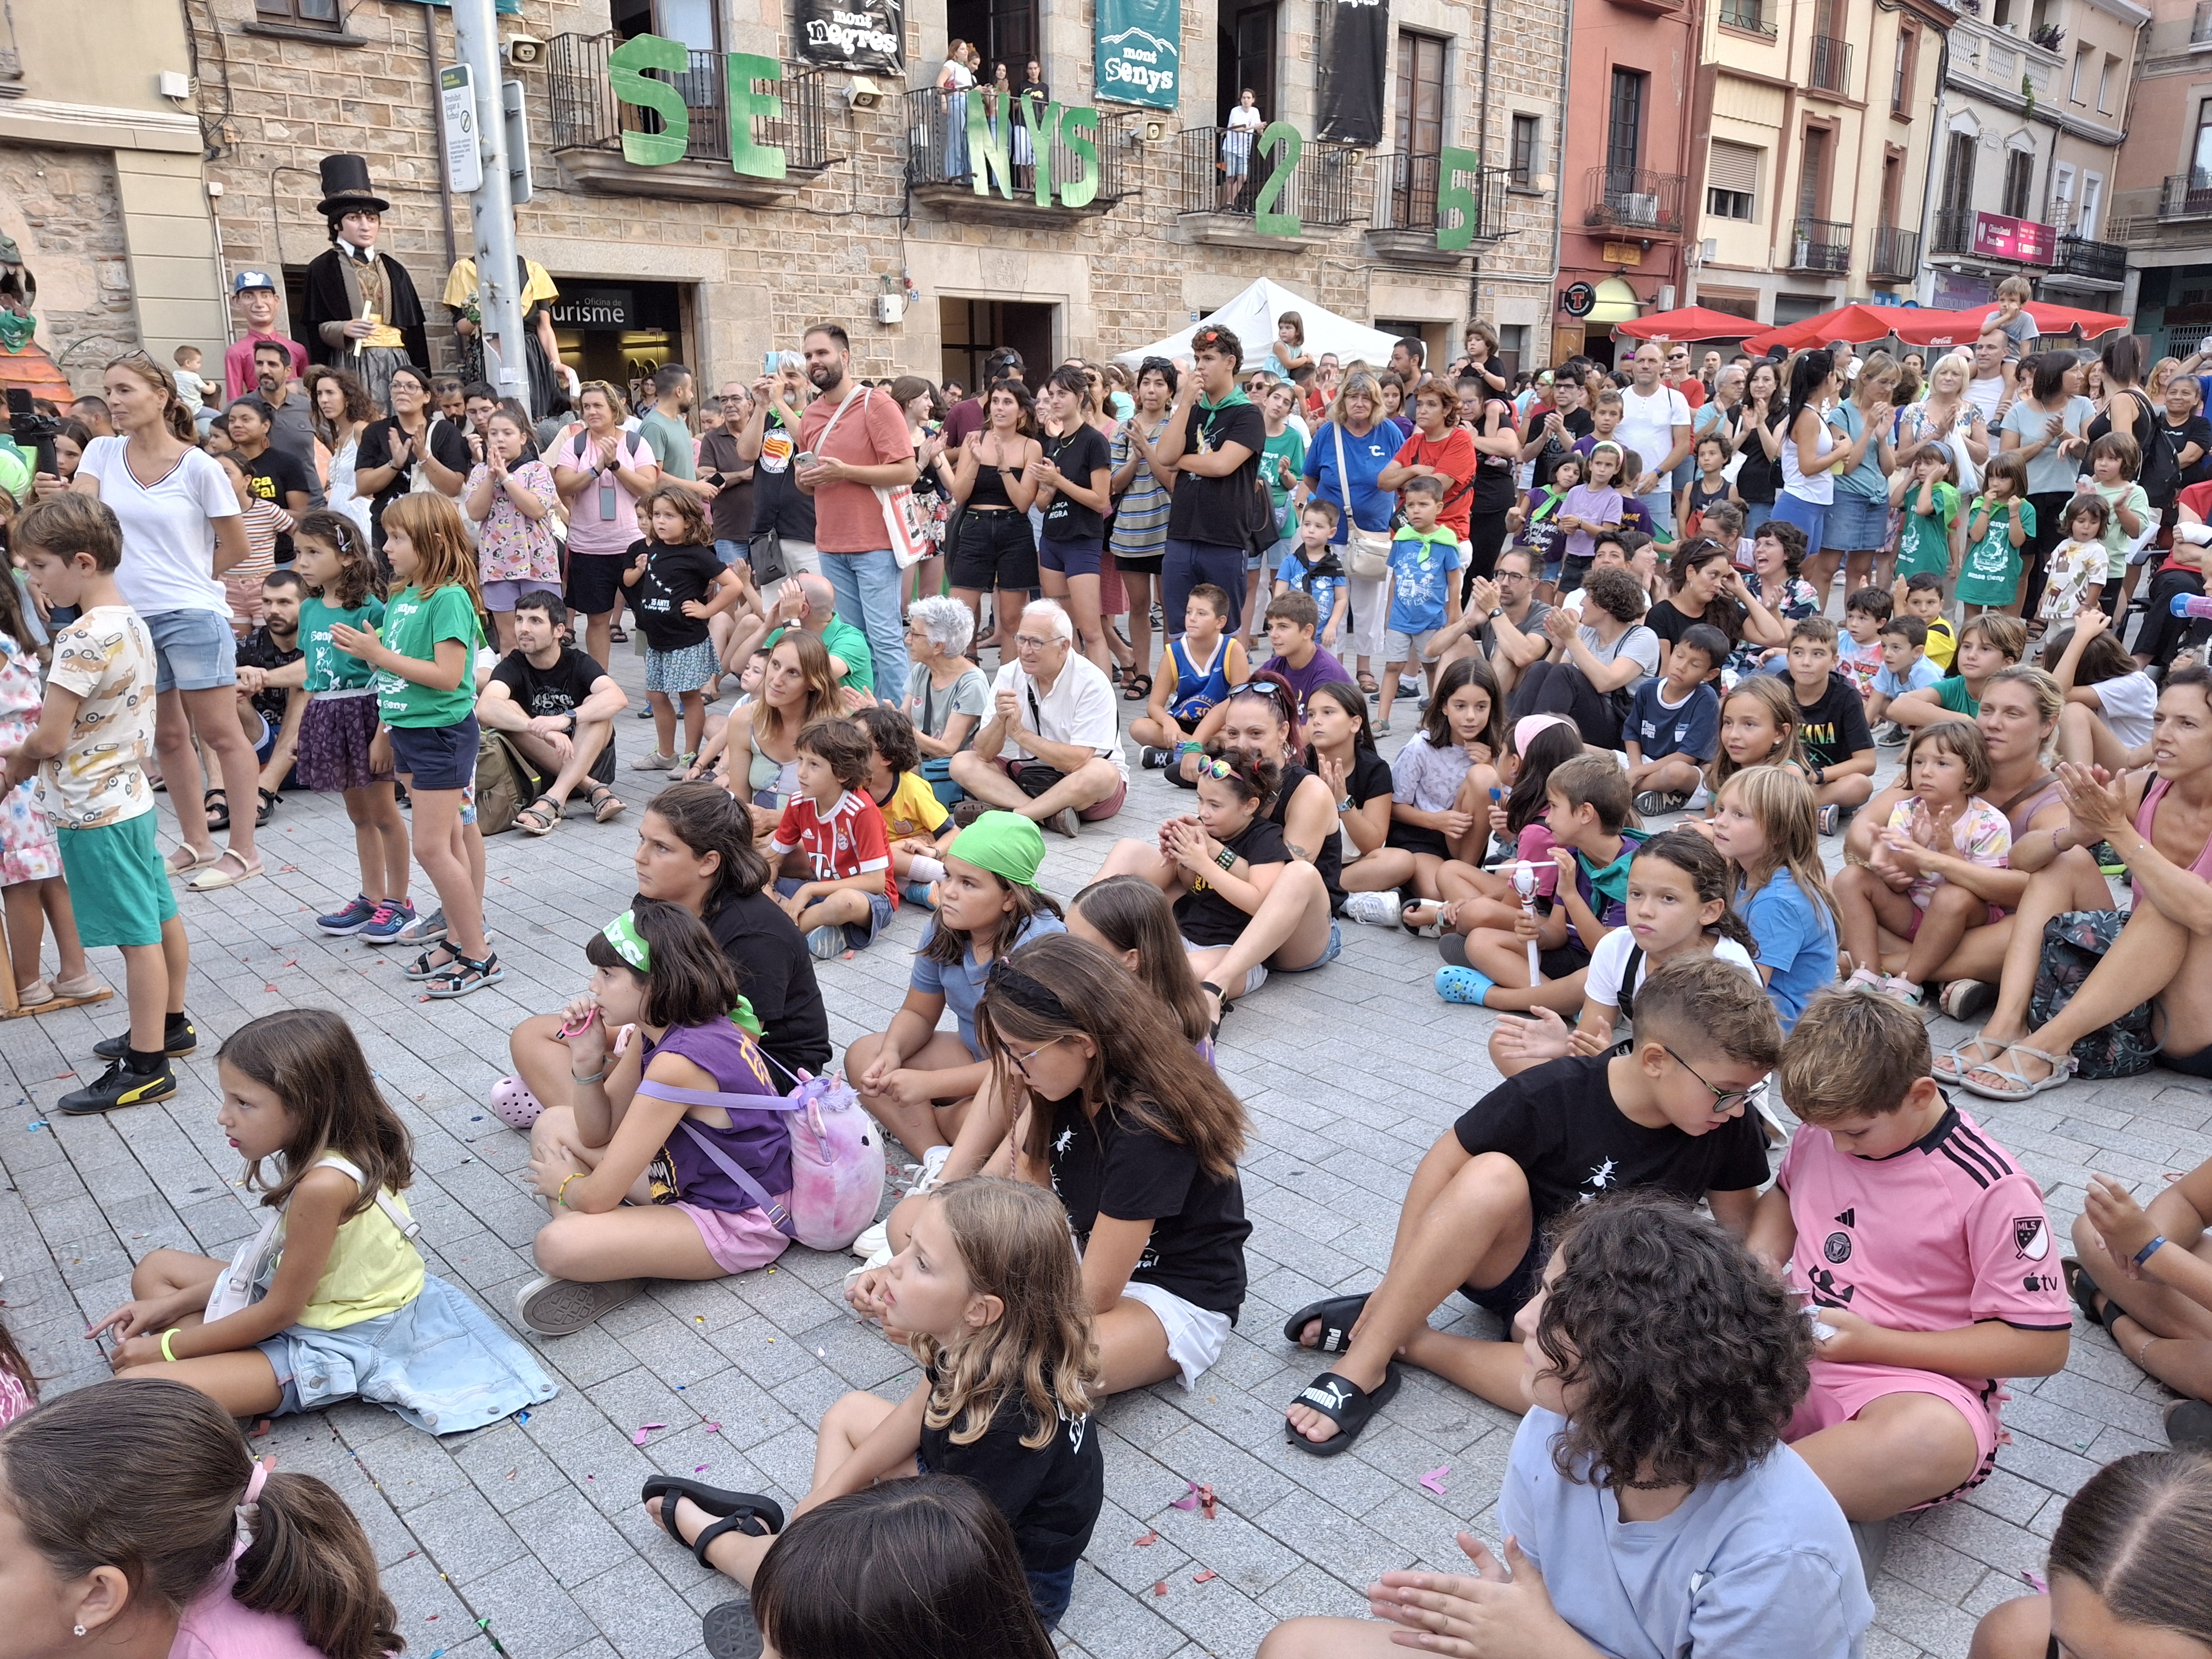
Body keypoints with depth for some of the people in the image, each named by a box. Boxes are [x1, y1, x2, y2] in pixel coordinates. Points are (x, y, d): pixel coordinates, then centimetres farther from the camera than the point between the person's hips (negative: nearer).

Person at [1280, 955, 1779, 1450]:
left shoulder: (1728, 1126, -12)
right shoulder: (1553, 1094, -22)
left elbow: (1740, 1229, 3)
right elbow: (1442, 1165, -16)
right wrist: (1397, 1282, -16)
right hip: (1509, 1268, -2)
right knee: (1492, 1177, -38)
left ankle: (1407, 1341, -17)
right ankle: (1365, 1359, -25)